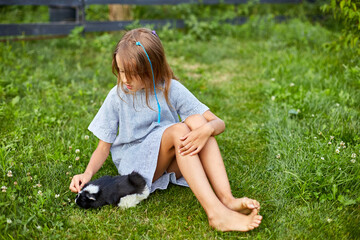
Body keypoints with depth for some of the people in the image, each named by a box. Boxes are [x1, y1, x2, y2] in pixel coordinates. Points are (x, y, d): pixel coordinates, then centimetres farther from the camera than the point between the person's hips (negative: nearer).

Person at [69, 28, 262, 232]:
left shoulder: (171, 89, -3)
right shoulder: (117, 96, -4)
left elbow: (219, 123, -6)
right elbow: (104, 147, 2)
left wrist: (207, 129, -29)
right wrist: (88, 174, -16)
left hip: (172, 165, 2)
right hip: (135, 165, -2)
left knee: (196, 120, -24)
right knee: (178, 130, -30)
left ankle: (226, 198, -34)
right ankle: (215, 213, -40)